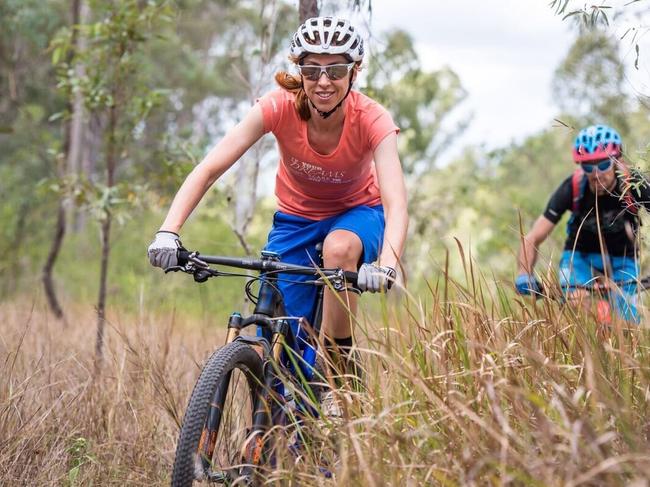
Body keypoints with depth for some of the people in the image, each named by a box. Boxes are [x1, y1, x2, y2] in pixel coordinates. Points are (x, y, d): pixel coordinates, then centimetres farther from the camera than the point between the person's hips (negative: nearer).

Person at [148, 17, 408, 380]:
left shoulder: (372, 119, -28)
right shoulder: (279, 107, -26)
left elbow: (396, 202, -40)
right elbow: (208, 169, -30)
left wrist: (386, 265, -59)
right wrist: (168, 232, -44)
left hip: (356, 212, -1)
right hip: (296, 217, 1)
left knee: (340, 246, -38)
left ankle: (339, 364, -20)